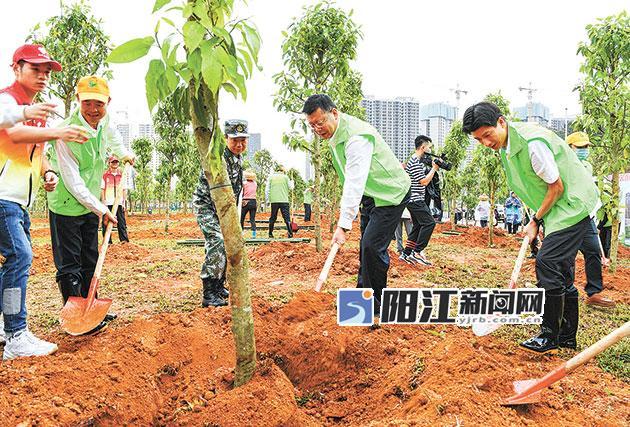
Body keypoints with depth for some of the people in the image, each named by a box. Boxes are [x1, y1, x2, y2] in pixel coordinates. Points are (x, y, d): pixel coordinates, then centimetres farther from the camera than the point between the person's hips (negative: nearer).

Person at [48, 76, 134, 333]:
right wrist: (101, 209, -23)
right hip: (66, 205, -8)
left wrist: (123, 152, 19)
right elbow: (73, 182, -26)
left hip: (91, 202, 8)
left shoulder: (103, 121, -8)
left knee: (90, 260, 16)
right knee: (69, 265, -3)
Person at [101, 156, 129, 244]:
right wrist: (103, 202, -4)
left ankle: (124, 239, -2)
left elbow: (124, 190, 11)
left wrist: (124, 202, 3)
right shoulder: (105, 175, 5)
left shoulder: (122, 175, 11)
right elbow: (102, 189, 4)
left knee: (121, 221, -2)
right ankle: (107, 241, 5)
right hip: (108, 203, -1)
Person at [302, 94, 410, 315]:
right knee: (366, 246, 13)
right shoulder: (334, 134, 2)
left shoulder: (356, 137, -30)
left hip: (391, 194, -10)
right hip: (371, 195, 10)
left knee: (372, 246, -16)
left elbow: (355, 182, -37)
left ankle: (376, 306, -3)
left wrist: (344, 224, -41)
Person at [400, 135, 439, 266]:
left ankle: (406, 254, 12)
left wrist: (433, 168, 8)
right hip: (415, 199, -11)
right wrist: (434, 168, -8)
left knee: (418, 226, 11)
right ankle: (416, 252, -13)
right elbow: (424, 181, -17)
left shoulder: (419, 161, 17)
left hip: (415, 200, 11)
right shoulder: (414, 162, -15)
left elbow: (425, 175, 21)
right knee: (429, 222, -14)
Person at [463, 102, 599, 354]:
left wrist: (536, 220, -11)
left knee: (547, 263, -16)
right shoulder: (504, 146, 4)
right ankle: (567, 335, 22)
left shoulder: (532, 142, -26)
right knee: (561, 271, 12)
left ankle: (550, 337, -7)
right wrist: (535, 221, 8)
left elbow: (557, 186, -19)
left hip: (572, 205, -9)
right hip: (557, 209, 10)